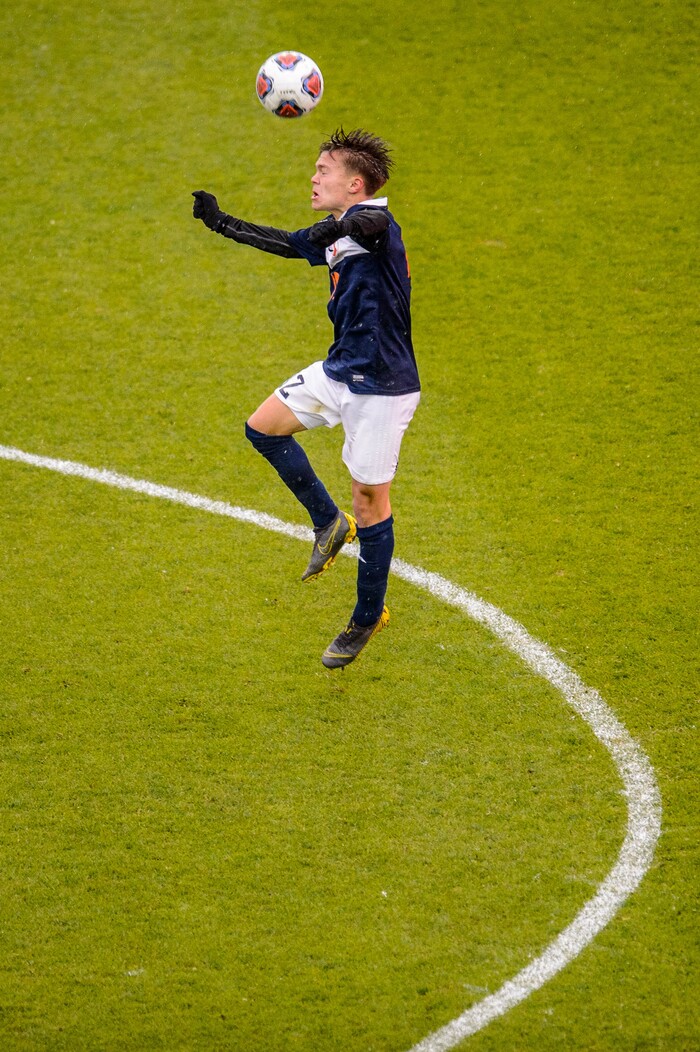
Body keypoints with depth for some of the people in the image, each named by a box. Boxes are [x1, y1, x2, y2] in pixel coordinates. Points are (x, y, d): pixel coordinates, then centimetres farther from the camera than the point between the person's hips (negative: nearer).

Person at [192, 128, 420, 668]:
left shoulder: (374, 220, -19)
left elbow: (371, 223, -45)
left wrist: (343, 227, -67)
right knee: (264, 427, 8)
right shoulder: (334, 234, 8)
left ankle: (369, 617, 16)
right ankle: (329, 523, 22)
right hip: (340, 371, 9)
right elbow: (289, 243, 27)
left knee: (371, 499, 0)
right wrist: (223, 223, 29)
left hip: (383, 387, -9)